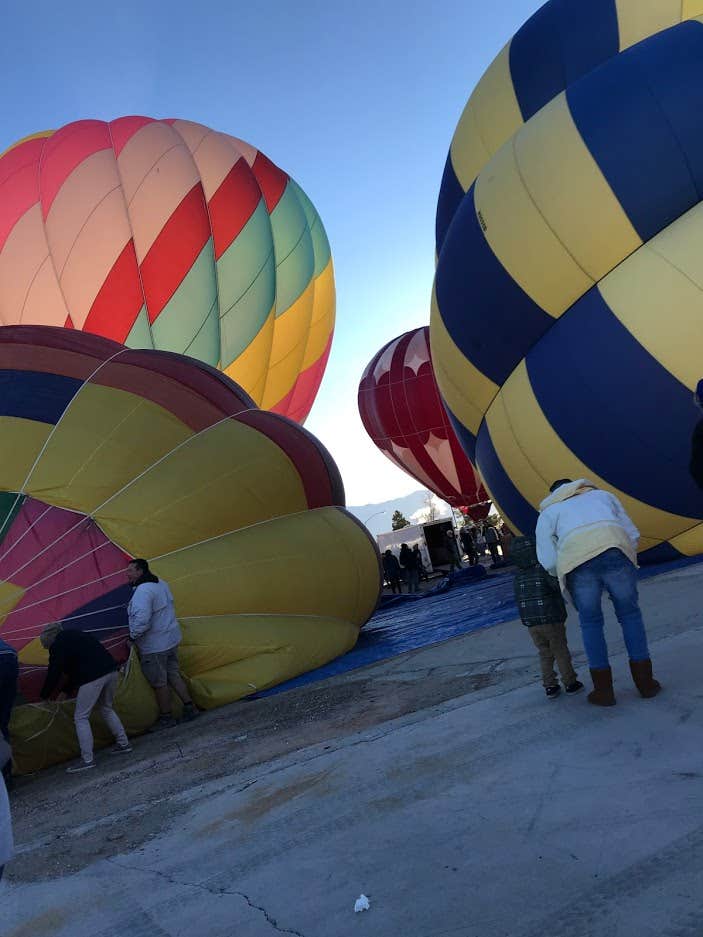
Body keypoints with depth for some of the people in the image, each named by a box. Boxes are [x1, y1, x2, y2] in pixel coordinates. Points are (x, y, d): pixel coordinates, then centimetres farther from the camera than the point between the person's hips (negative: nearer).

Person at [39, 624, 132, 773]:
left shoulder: (58, 646, 2)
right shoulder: (74, 636, 27)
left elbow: (54, 674, 2)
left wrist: (44, 697, 17)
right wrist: (65, 691, 39)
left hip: (93, 677, -9)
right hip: (111, 669, 9)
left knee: (81, 717, 5)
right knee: (106, 709, 27)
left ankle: (87, 760, 7)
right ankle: (124, 744, 32)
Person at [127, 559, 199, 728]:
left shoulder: (142, 591, -23)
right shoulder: (162, 584, 7)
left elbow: (142, 620, -33)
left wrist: (133, 635, -17)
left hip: (154, 646, -9)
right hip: (172, 639, 9)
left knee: (159, 683, 6)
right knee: (173, 674, 20)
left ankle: (166, 718, 18)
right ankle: (189, 708, 24)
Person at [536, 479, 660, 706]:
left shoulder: (548, 512, 28)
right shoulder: (602, 494, 34)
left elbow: (548, 562, 17)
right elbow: (632, 534, 24)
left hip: (576, 563, -1)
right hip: (614, 551, 1)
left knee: (590, 622, 16)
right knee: (629, 614, 19)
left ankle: (604, 690, 18)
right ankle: (645, 682, 21)